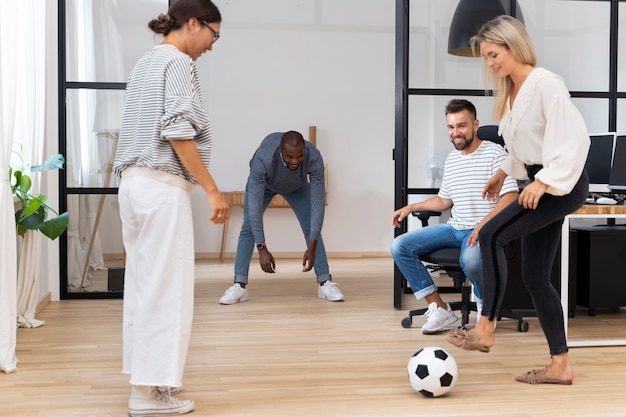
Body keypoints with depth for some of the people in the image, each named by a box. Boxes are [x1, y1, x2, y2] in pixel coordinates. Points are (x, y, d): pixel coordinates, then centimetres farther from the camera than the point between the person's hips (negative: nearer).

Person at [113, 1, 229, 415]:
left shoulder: (147, 62, 19)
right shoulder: (178, 62, -9)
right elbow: (178, 134, -18)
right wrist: (212, 190, -16)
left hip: (135, 181, 10)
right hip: (162, 185, -10)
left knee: (145, 283, 12)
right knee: (165, 286, -6)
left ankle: (146, 376, 19)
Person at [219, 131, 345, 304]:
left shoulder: (314, 158, -41)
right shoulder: (263, 159, -46)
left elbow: (318, 202, -37)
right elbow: (255, 205, -44)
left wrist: (312, 248, -40)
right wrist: (262, 249, -47)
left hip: (298, 185, 1)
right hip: (262, 182, -1)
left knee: (312, 228, -9)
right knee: (248, 227, -13)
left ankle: (325, 283, -3)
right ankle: (240, 285, -9)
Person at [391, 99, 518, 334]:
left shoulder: (495, 153, -7)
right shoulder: (451, 160, 16)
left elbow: (510, 198, -16)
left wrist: (483, 224, -27)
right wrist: (411, 207, 15)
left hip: (483, 232, -7)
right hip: (454, 227, 7)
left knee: (470, 259, -41)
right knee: (399, 247, -9)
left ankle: (485, 305, -6)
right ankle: (439, 308, -6)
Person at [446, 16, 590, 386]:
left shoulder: (546, 84, -16)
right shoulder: (510, 91, 10)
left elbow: (574, 137, -22)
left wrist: (544, 181, -27)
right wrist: (505, 171, 27)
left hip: (564, 185, -9)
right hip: (541, 185, 9)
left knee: (491, 235, -21)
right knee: (536, 277, 6)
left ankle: (485, 329, -15)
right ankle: (561, 365, 12)